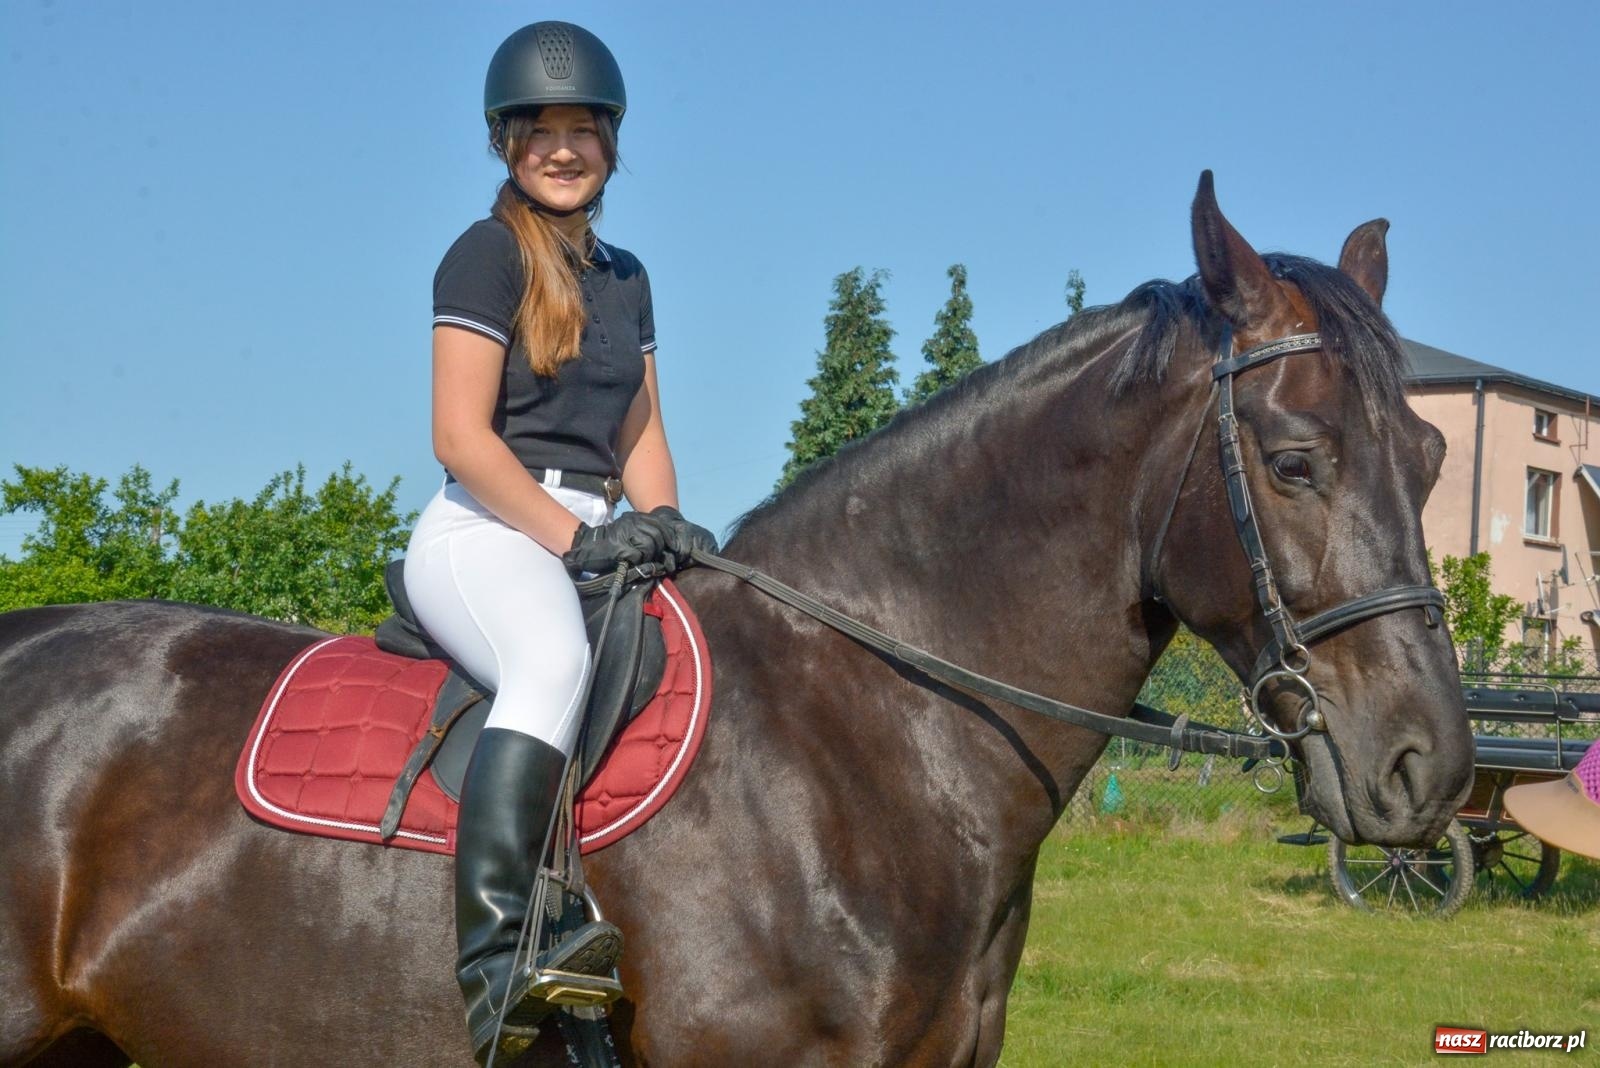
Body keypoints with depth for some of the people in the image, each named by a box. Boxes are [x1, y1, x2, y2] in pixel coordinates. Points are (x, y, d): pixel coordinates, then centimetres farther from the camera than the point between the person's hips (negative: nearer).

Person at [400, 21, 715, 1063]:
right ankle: (494, 960, -49)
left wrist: (663, 535, 2)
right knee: (554, 657, -38)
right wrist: (575, 536, -16)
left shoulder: (624, 275, 21)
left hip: (590, 539, 9)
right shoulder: (487, 253, -1)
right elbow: (459, 436, -10)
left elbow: (641, 434, 21)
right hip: (485, 531, -9)